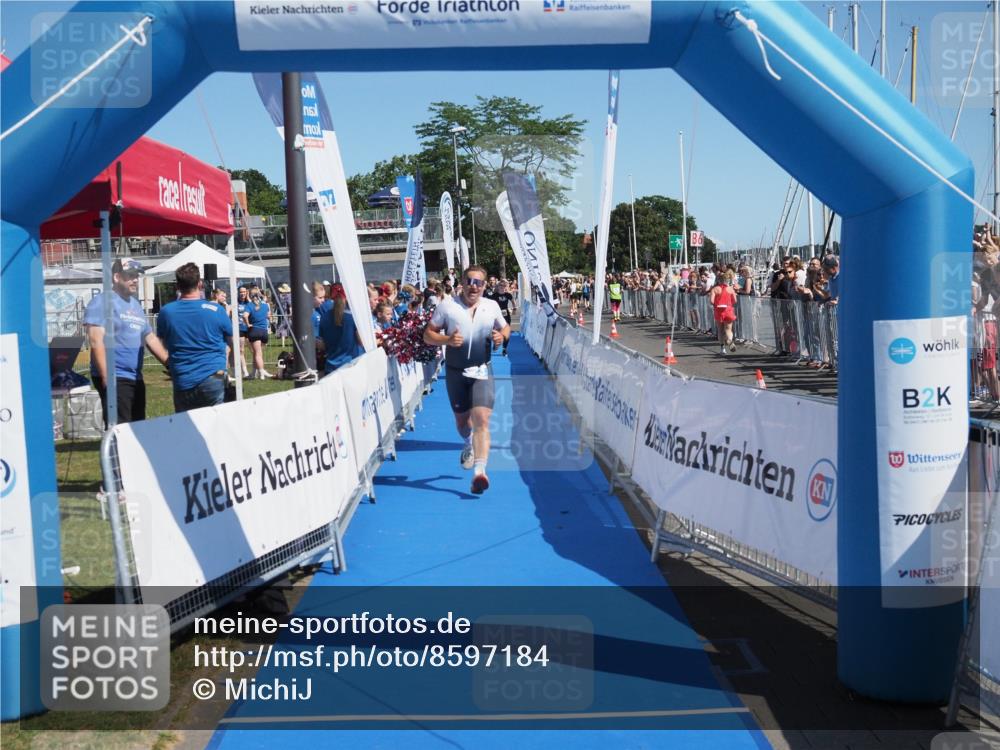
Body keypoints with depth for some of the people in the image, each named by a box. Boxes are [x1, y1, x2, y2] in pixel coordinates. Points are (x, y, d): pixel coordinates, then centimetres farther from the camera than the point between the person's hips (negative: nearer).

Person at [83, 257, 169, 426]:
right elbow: (96, 341, -16)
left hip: (136, 378, 9)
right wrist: (106, 377, -22)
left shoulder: (135, 305, 17)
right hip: (114, 378, -9)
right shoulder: (103, 302, -8)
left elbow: (150, 338, 22)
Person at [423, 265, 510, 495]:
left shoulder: (492, 306, 3)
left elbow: (505, 327, 19)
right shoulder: (447, 305, -4)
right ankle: (469, 445, 51)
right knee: (461, 419, 15)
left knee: (481, 419, -17)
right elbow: (428, 335, -2)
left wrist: (502, 336, -5)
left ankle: (479, 471, -23)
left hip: (482, 372, -1)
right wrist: (447, 340, -21)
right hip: (455, 372, 1)